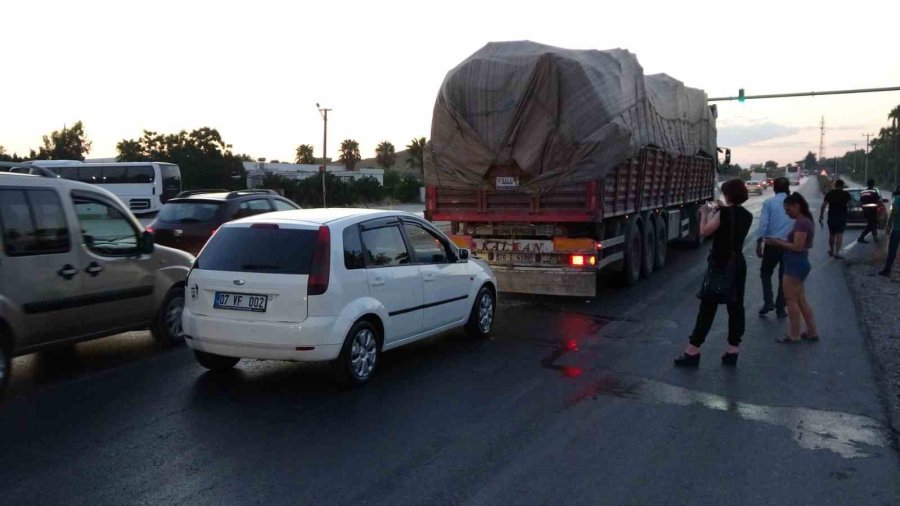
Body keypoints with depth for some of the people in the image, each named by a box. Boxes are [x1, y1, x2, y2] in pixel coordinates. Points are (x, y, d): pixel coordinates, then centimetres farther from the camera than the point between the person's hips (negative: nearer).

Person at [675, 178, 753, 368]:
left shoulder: (724, 212, -14)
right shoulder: (747, 216, 6)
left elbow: (705, 232, -9)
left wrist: (705, 214, 7)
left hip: (720, 265, -6)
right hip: (738, 265, 6)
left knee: (708, 306, -3)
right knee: (736, 306, 8)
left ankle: (693, 350, 0)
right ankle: (733, 349, 12)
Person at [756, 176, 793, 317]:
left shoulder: (769, 203, -3)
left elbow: (763, 224, -10)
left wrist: (759, 243, -7)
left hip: (772, 243, -2)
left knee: (766, 272, 16)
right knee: (784, 276, 10)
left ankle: (768, 302, 3)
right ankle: (780, 308, 14)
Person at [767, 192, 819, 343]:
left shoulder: (801, 223, -19)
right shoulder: (805, 221, 12)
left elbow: (797, 247, -23)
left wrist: (777, 243, -15)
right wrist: (781, 242, 5)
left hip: (796, 264, -10)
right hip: (799, 263, 10)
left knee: (791, 299, -1)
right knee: (801, 300, 16)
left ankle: (794, 335, 6)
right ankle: (812, 332, 22)